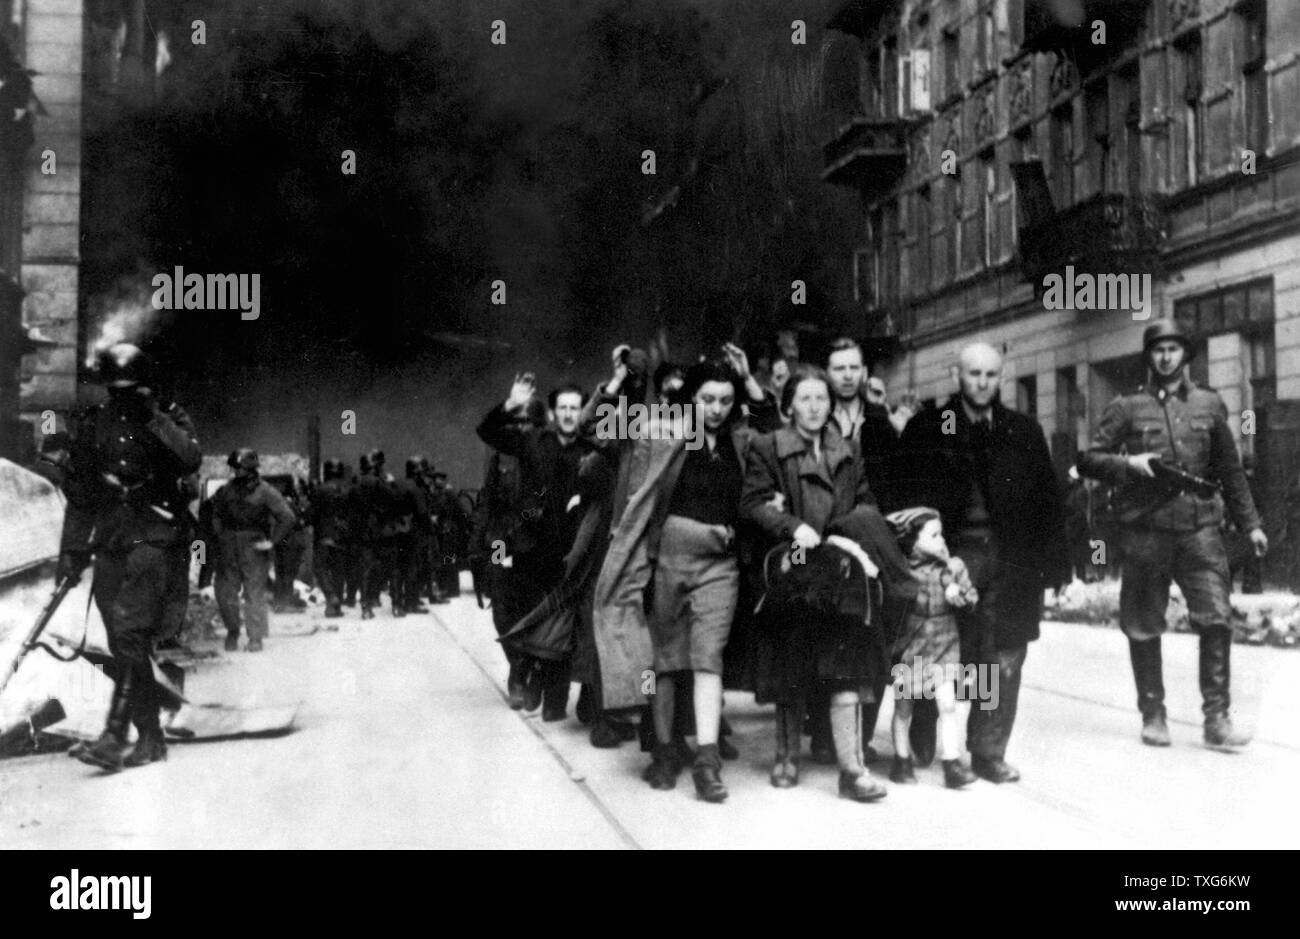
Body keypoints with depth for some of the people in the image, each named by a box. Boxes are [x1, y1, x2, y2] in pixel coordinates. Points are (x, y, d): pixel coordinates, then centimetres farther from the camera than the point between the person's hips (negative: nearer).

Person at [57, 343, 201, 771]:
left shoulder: (169, 417, 4)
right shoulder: (95, 423, 12)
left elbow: (191, 460, -16)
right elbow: (78, 491, 17)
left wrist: (155, 418, -17)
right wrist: (72, 550, 14)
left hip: (156, 538, -5)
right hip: (110, 543, 5)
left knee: (130, 633, -18)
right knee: (125, 646, 4)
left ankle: (114, 736, -22)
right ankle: (150, 737, 13)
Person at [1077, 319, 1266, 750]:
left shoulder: (1209, 404, 12)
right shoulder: (1127, 407, 6)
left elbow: (1231, 470, 17)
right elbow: (1087, 460, 3)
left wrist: (1250, 523, 14)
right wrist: (1128, 463, -13)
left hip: (1199, 526, 1)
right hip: (1144, 529, -1)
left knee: (1217, 618, -10)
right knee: (1143, 628, 5)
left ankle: (1216, 718, -3)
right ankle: (1153, 716, 18)